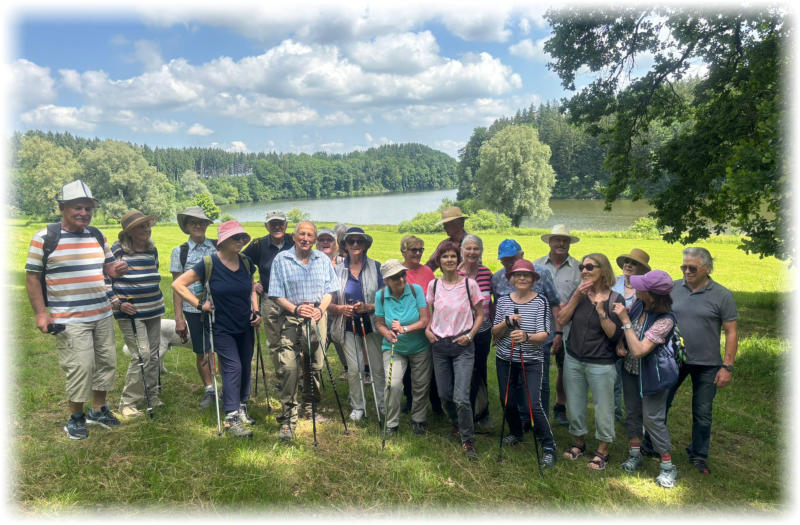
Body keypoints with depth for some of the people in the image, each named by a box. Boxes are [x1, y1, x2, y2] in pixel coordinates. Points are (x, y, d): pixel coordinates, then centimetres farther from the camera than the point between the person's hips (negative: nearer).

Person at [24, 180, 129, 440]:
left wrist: (116, 269, -6)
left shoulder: (97, 236, 10)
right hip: (69, 320, -6)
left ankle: (98, 409, 32)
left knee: (107, 362, 13)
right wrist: (40, 313, -11)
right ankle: (75, 417, 14)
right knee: (81, 367, -7)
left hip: (103, 315, 6)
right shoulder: (45, 238, -7)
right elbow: (32, 277, -5)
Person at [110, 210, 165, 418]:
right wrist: (118, 302, -14)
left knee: (153, 355, 10)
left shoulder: (152, 250, 11)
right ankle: (128, 402, 4)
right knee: (141, 355, -11)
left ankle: (152, 397, 24)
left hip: (153, 310, 6)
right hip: (130, 313, -6)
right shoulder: (118, 250, -7)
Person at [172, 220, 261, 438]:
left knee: (246, 367, 11)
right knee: (233, 367, -10)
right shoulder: (209, 263, -13)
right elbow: (178, 284, -11)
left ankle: (242, 407, 30)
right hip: (222, 328, -5)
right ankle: (231, 418, -1)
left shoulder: (246, 262, 1)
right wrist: (200, 304, -15)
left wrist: (256, 311, 3)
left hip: (245, 326, 5)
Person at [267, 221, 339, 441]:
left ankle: (310, 407, 31)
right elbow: (276, 294, -2)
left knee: (315, 366, 11)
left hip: (316, 318, 3)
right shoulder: (281, 259, 0)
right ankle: (288, 419, -4)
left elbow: (329, 290, 9)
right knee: (288, 367, -12)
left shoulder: (323, 260, 9)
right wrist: (295, 309, -17)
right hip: (290, 319, -3)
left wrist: (321, 309, -9)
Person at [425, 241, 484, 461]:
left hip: (462, 346, -3)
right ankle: (457, 425, 40)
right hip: (439, 345, 3)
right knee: (444, 394, 11)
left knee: (461, 397, -11)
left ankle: (468, 440, 10)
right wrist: (427, 329, 0)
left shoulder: (469, 284, -5)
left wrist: (470, 335, -9)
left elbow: (480, 314, 3)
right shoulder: (433, 285, 3)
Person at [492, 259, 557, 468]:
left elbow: (544, 335, -14)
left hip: (532, 361, -4)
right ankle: (515, 433, 43)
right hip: (505, 359, 4)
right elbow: (494, 333, 2)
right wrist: (507, 322, -17)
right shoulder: (503, 300, 2)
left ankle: (548, 447, 8)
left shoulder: (540, 301, -7)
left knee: (533, 405, -12)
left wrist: (526, 336, -34)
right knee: (507, 401, 15)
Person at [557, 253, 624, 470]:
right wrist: (577, 297, -14)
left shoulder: (615, 299, -9)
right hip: (573, 360, 4)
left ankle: (602, 450, 29)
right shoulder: (579, 293, 4)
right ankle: (579, 442, 37)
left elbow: (614, 334, -15)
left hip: (601, 364, -4)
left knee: (603, 408, 9)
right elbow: (562, 319, -6)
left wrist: (600, 309, -23)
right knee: (574, 405, 15)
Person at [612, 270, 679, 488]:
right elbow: (623, 328, 11)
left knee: (653, 419, 1)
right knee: (632, 412, 17)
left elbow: (639, 351, -33)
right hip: (630, 369, 7)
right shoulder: (638, 304, -9)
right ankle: (635, 454, 35)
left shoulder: (665, 320, -29)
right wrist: (620, 343, -9)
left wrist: (625, 320, -31)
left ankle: (668, 466, 19)